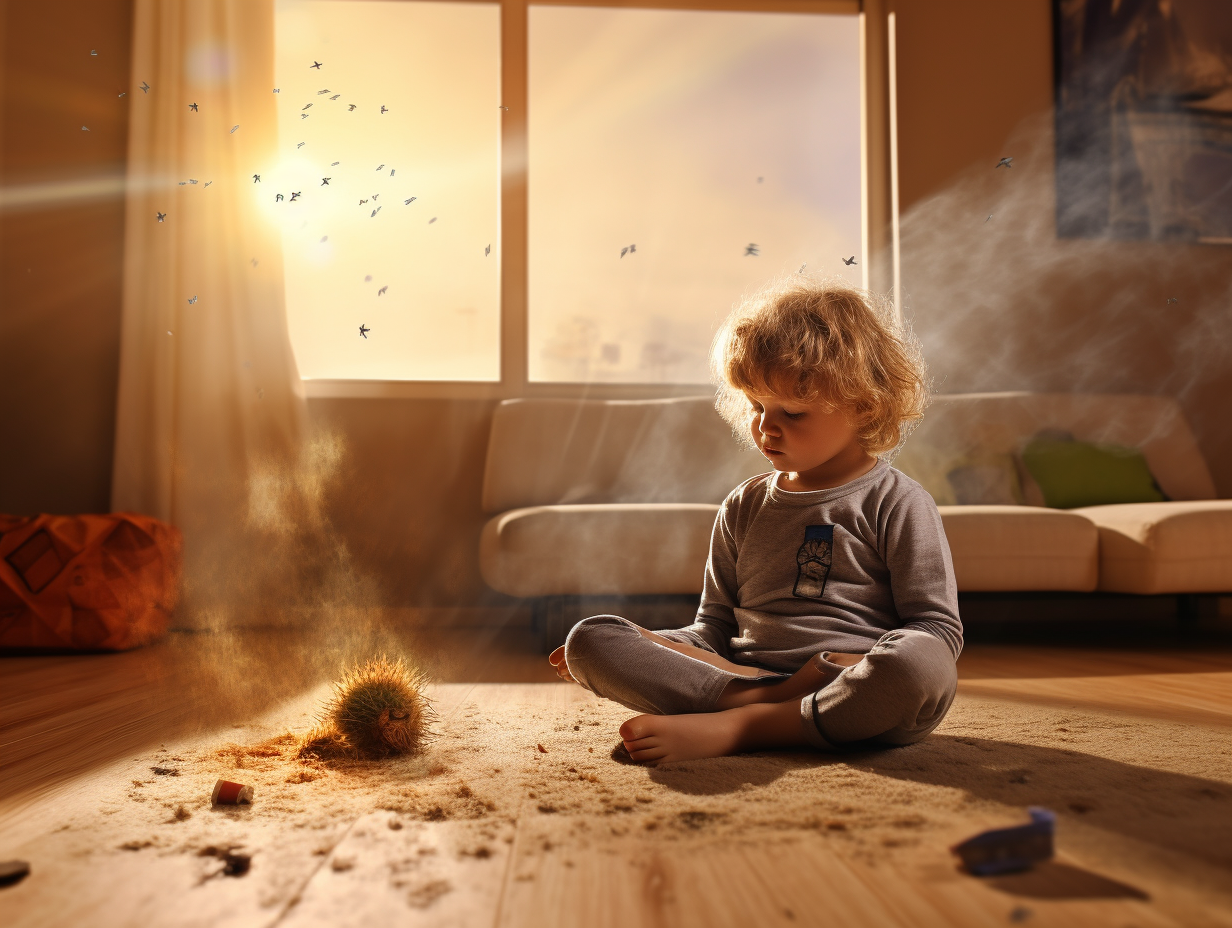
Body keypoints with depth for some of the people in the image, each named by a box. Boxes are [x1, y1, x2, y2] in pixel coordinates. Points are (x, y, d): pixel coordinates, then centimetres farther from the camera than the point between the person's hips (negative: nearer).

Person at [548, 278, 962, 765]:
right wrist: (649, 649, 1)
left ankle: (725, 729, -30)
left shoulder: (896, 504, 5)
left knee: (924, 668, -38)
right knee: (590, 638, -14)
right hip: (740, 674, 3)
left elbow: (937, 627, 1)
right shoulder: (743, 506, 18)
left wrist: (866, 671, -18)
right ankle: (771, 701, -25)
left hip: (849, 700, -3)